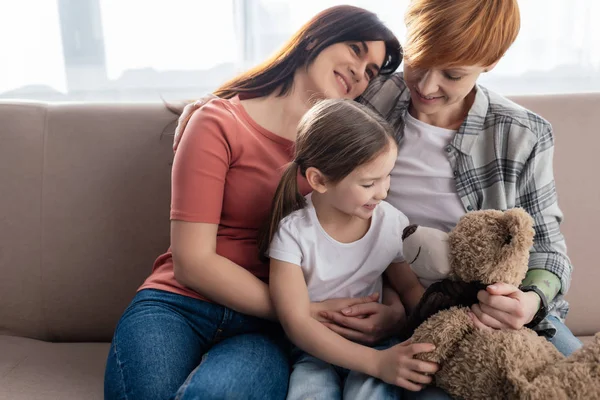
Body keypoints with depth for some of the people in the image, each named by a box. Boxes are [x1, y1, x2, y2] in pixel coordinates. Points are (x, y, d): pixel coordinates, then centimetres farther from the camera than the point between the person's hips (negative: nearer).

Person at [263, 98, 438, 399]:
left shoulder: (392, 223, -7)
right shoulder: (293, 232, -17)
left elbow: (409, 287, 8)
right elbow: (297, 323, -19)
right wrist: (376, 362, -28)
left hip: (374, 341, 2)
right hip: (316, 349, -1)